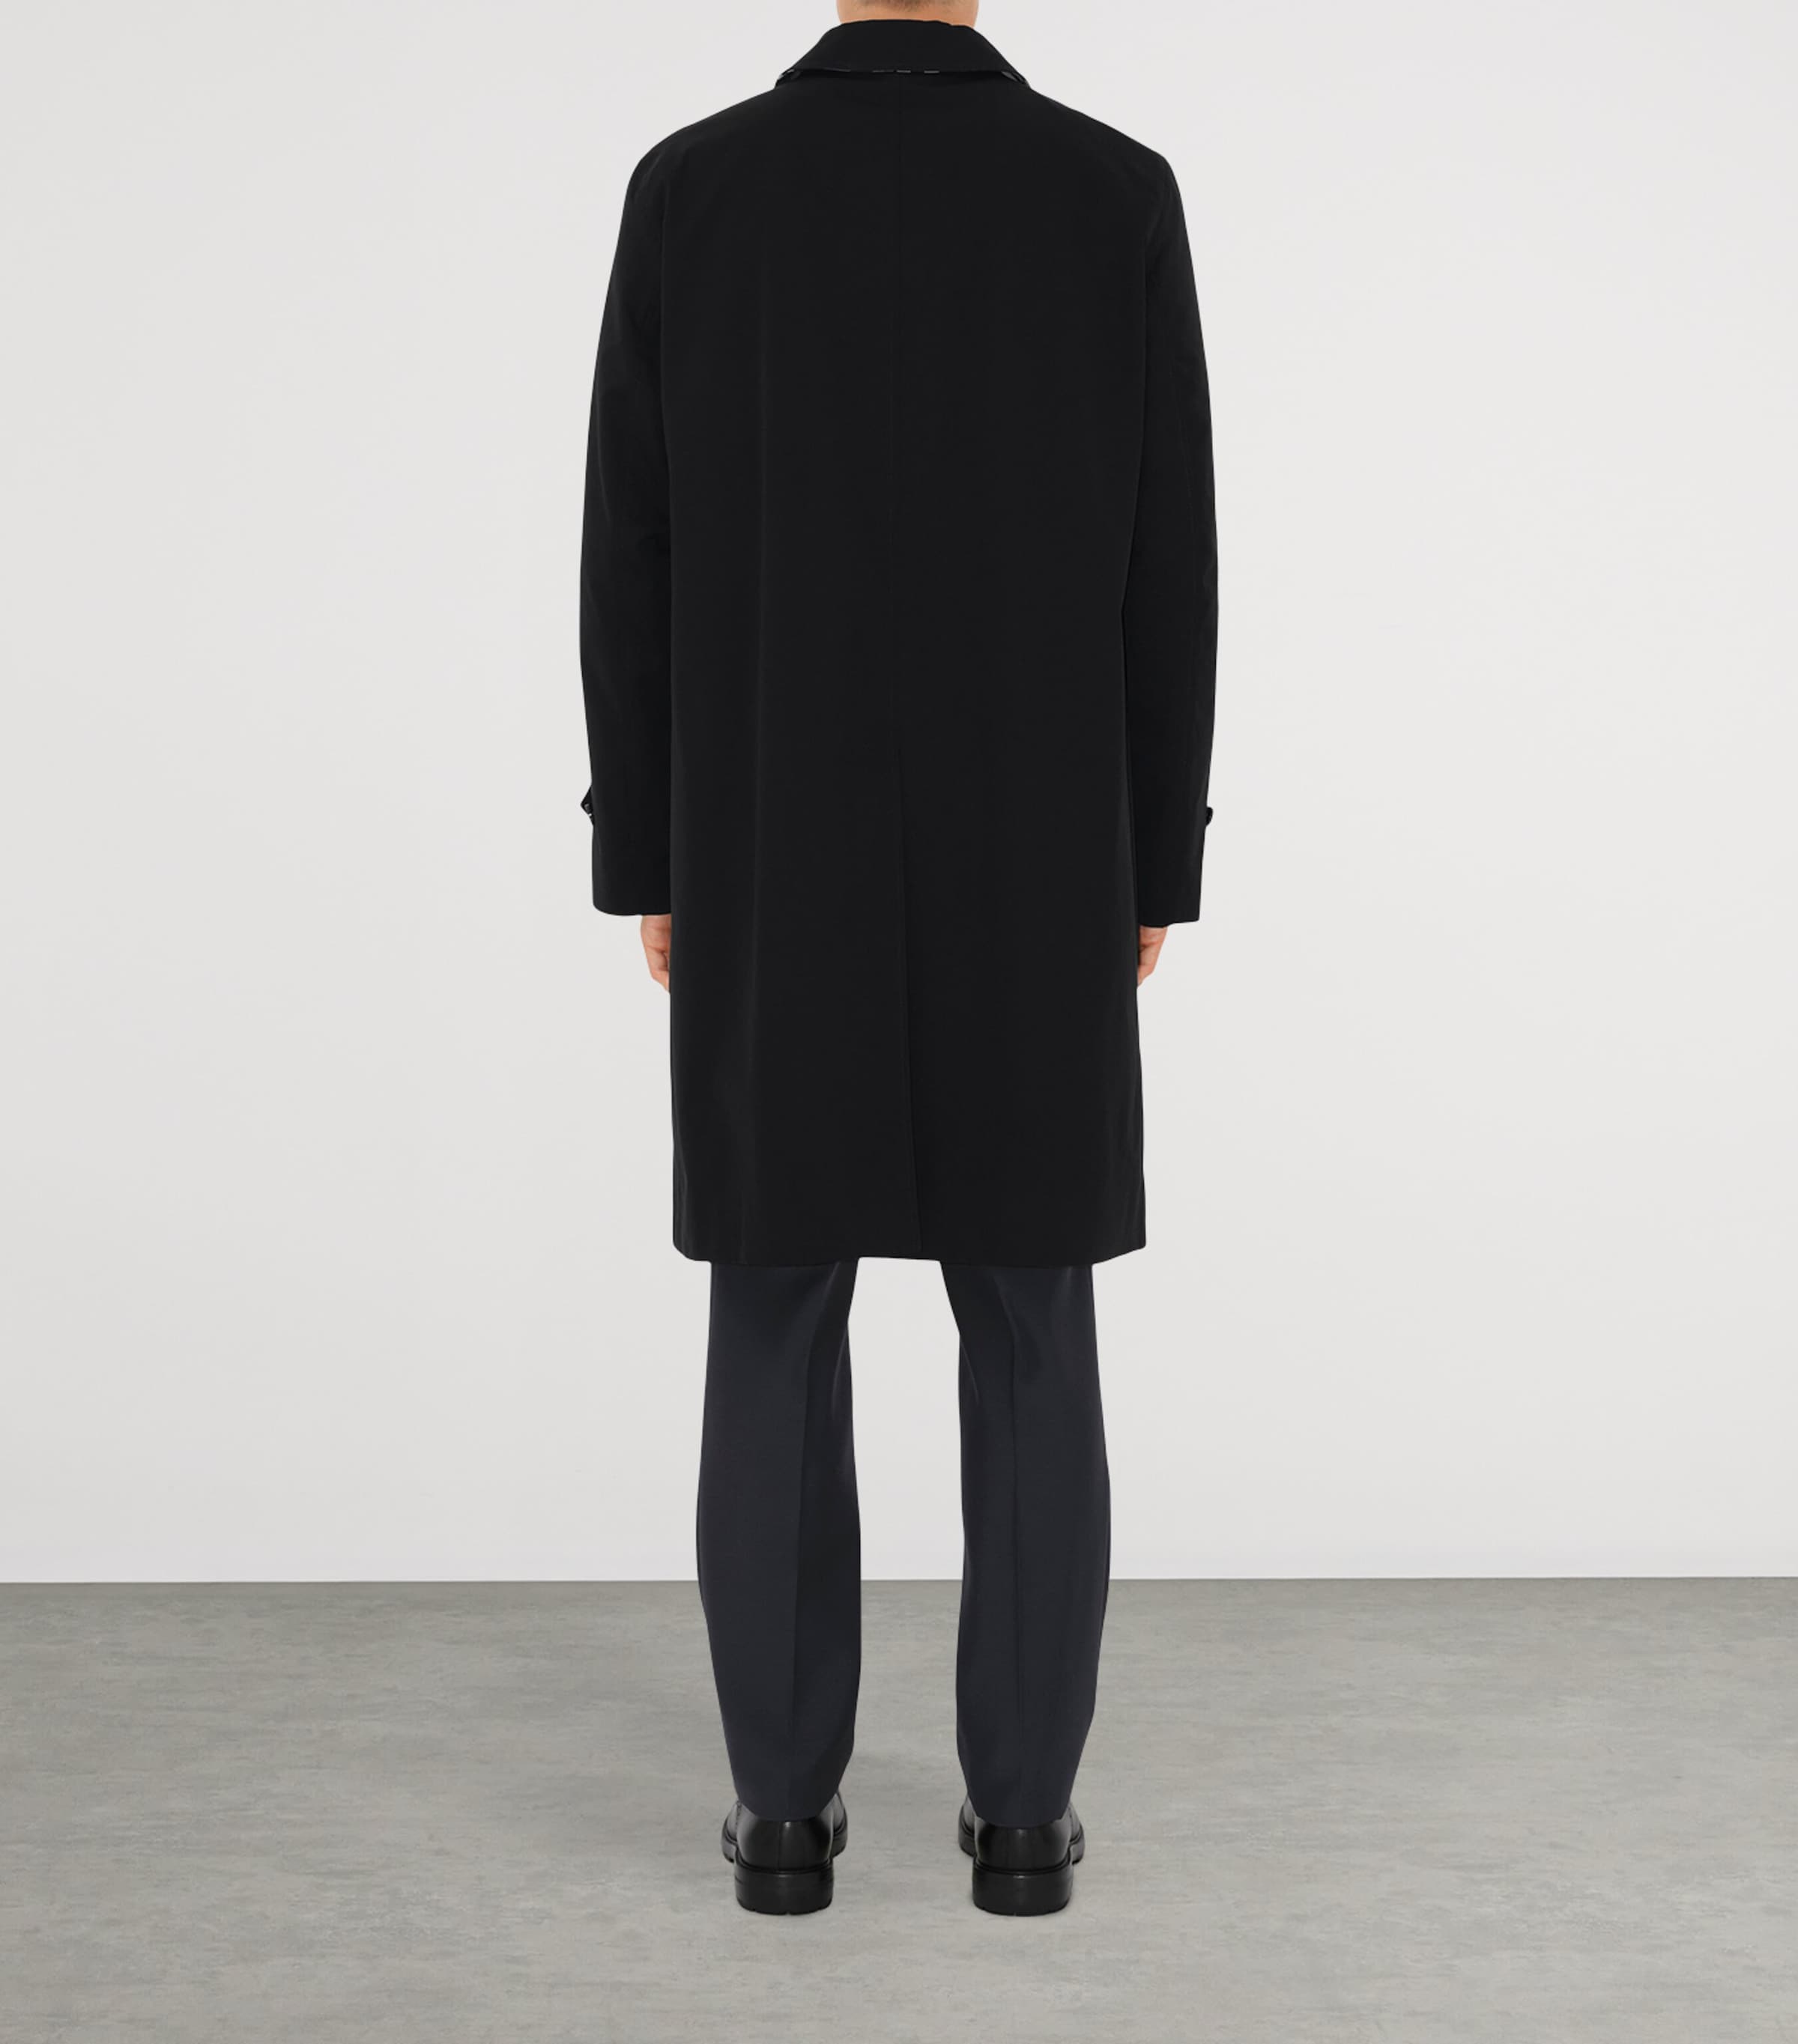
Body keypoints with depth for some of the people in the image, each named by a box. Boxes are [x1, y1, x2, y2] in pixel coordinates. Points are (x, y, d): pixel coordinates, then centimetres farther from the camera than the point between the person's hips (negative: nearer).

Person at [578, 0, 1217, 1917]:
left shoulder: (688, 189, -2)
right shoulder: (1117, 192, -2)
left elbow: (630, 562, -1)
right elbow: (1167, 569, -2)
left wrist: (648, 863, 8)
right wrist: (1156, 865, 7)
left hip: (775, 871, 0)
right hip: (1032, 873, 0)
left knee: (775, 1336, 7)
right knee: (1031, 1342, 7)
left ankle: (787, 1801, 13)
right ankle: (1021, 1804, 13)